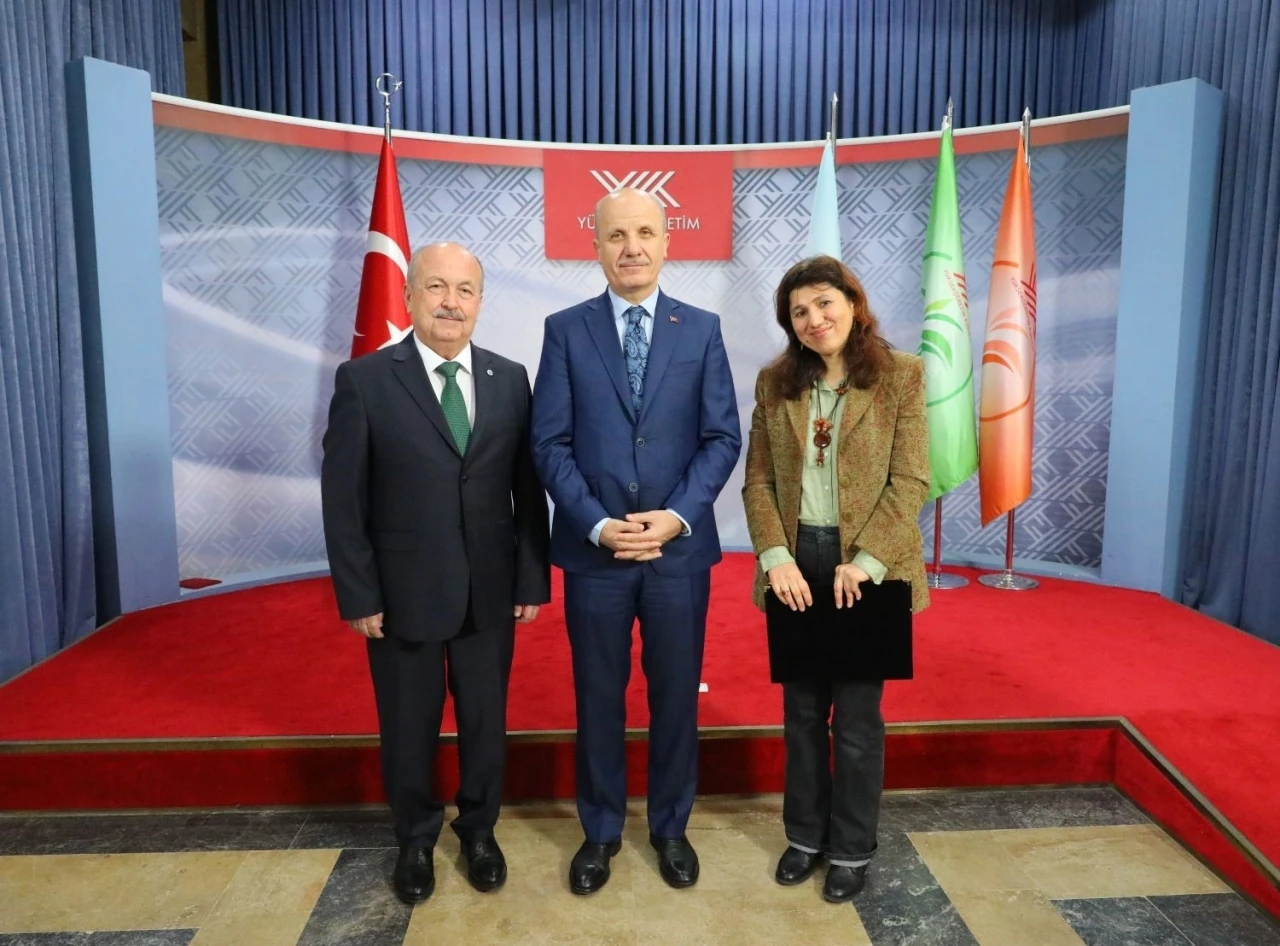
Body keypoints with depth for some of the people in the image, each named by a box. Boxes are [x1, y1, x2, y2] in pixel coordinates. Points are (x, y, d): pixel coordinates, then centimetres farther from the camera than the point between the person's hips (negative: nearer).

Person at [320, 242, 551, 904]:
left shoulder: (510, 379, 0)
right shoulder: (364, 380, -8)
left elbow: (528, 490, 2)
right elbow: (342, 499, -7)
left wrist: (532, 580, -1)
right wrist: (358, 596, -8)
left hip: (490, 593, 2)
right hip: (403, 594, -2)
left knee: (486, 721, 17)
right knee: (408, 727, 15)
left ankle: (479, 830, 41)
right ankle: (415, 840, 40)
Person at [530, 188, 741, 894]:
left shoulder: (702, 329, 3)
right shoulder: (565, 330, 1)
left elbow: (723, 438, -1)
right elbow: (549, 444, -3)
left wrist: (676, 516, -13)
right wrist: (598, 525, -14)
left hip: (681, 549, 1)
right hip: (592, 550, 0)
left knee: (675, 697, 13)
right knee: (598, 699, 12)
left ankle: (670, 828, 34)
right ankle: (600, 831, 33)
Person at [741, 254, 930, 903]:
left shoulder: (901, 374, -5)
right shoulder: (775, 382, 4)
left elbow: (910, 481, -9)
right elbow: (758, 479, 2)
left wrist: (863, 561, -17)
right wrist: (776, 556, -11)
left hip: (868, 565, -3)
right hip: (796, 563, 3)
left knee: (857, 714, 9)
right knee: (801, 709, 15)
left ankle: (852, 849, 28)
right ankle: (805, 835, 34)